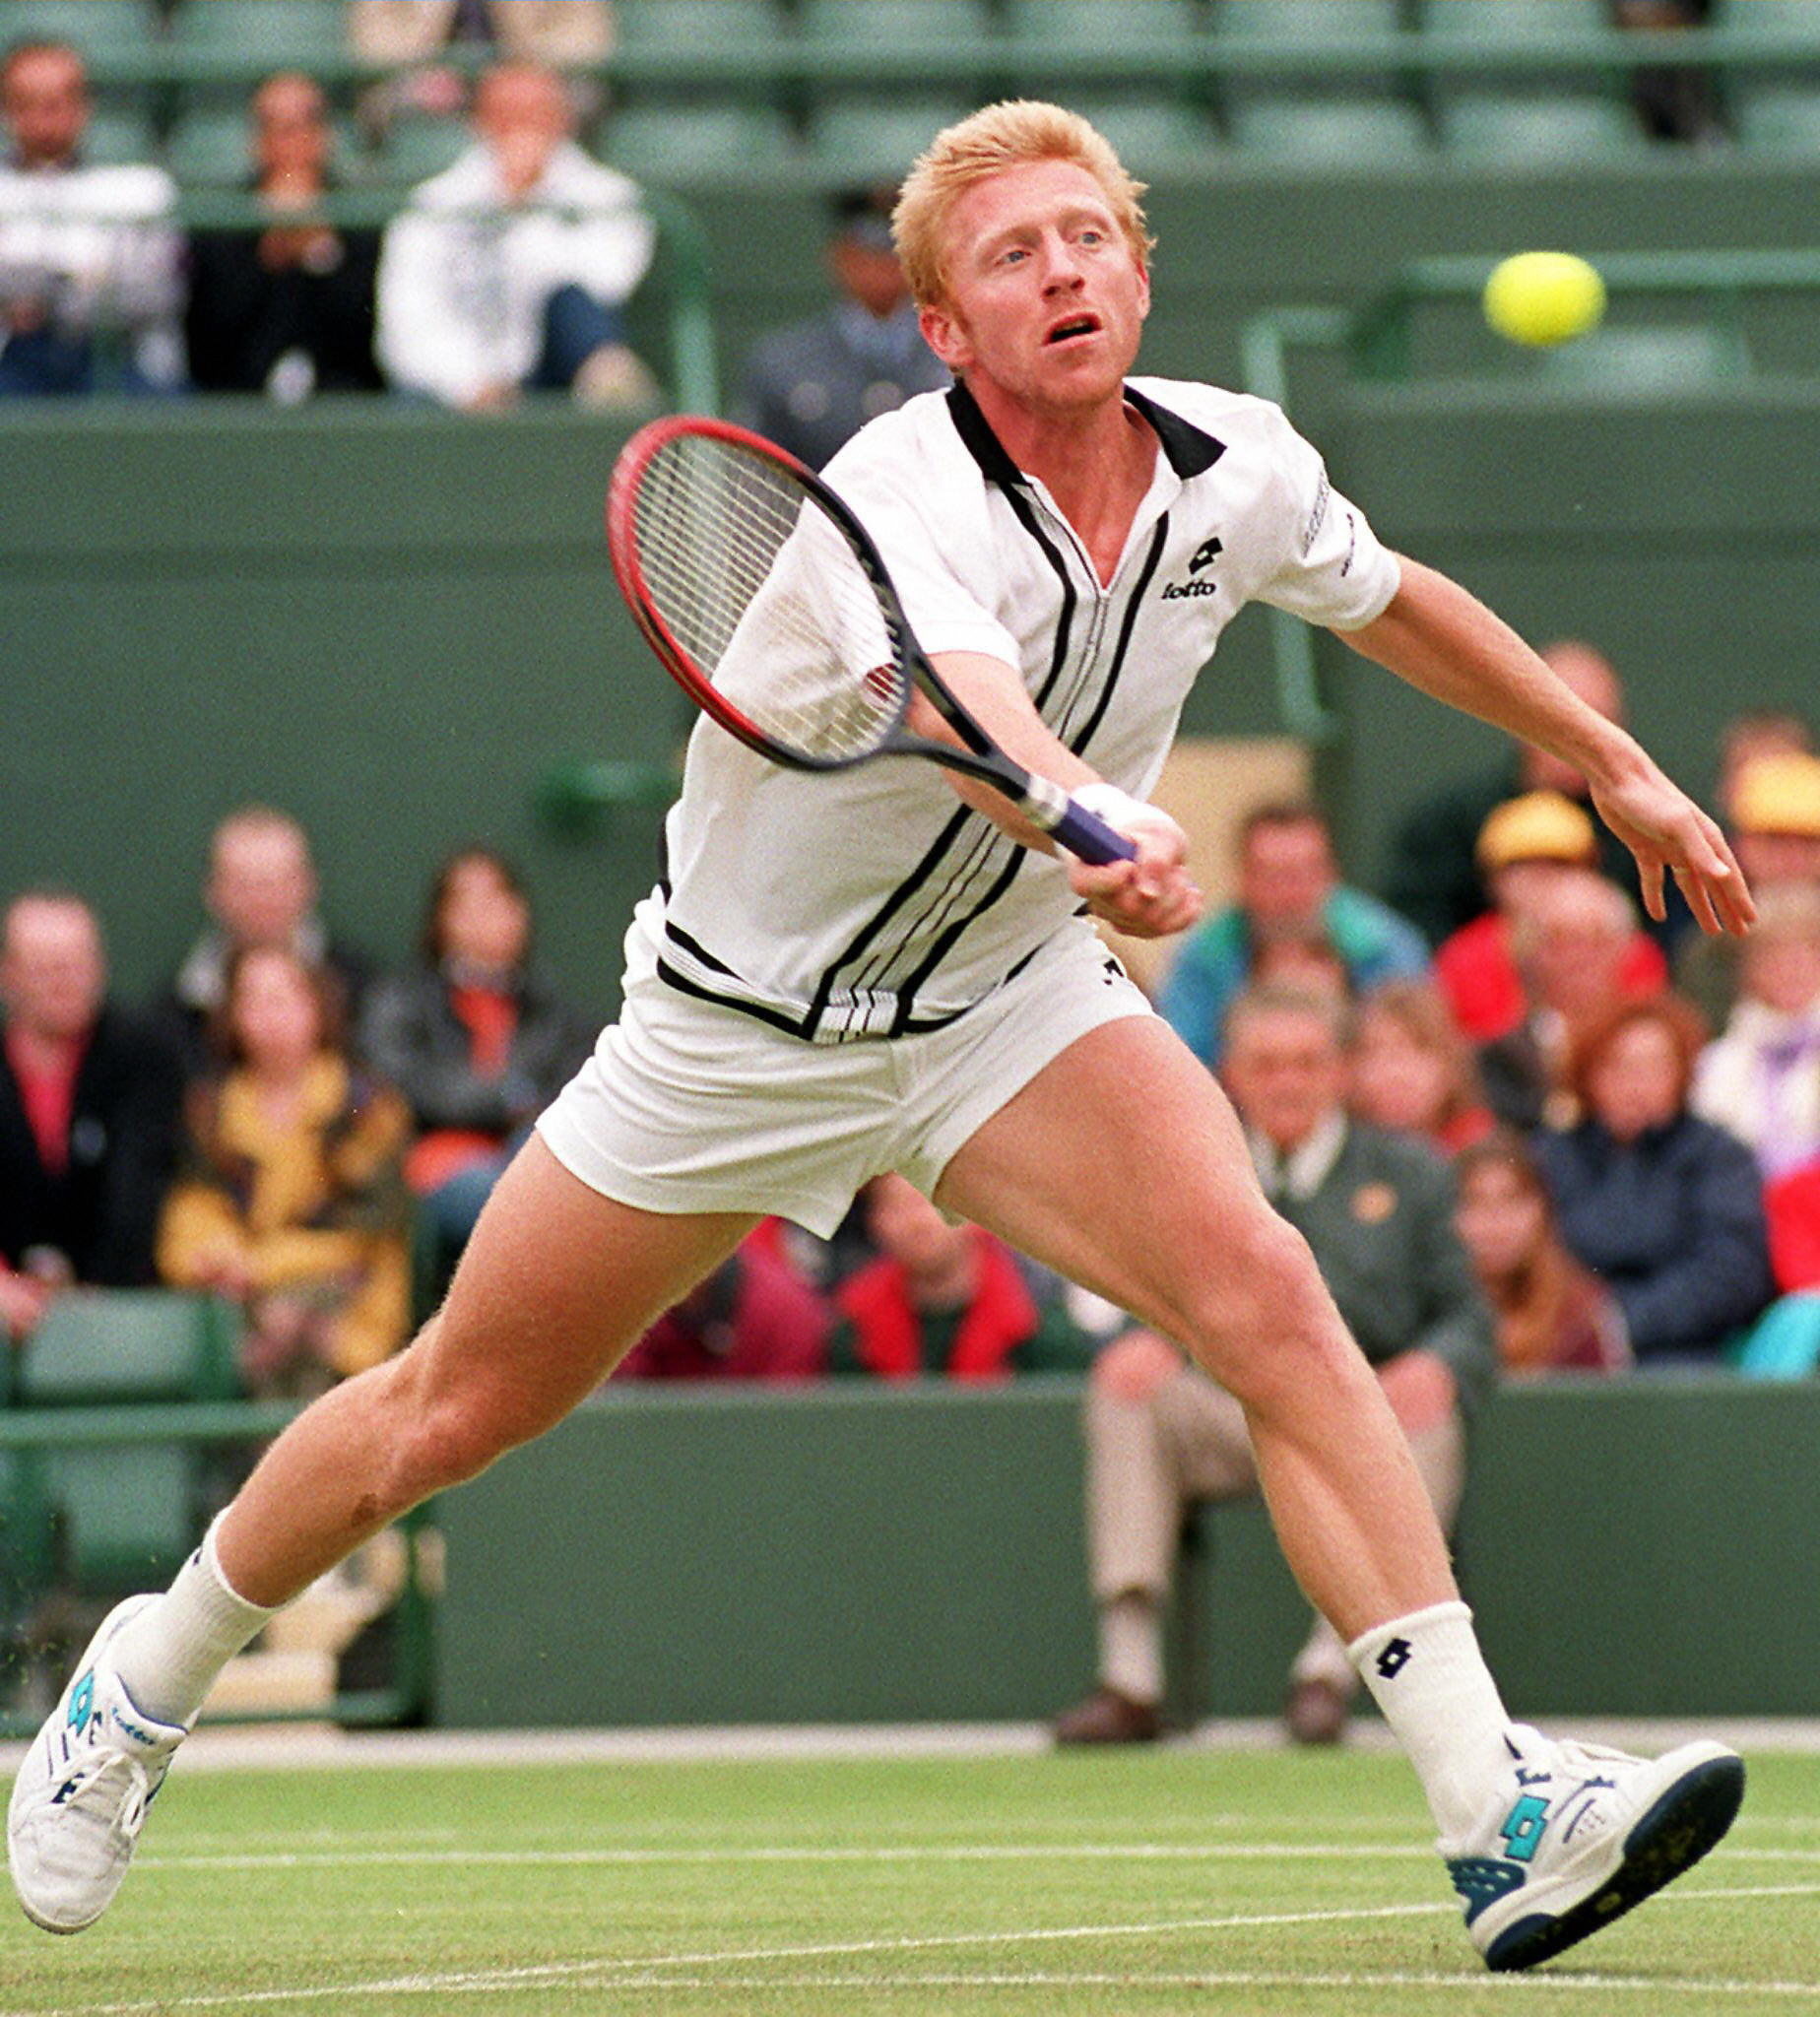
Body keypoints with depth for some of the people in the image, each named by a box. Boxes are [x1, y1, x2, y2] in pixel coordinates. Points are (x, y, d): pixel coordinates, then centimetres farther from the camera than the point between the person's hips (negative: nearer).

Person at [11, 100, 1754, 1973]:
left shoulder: (1234, 470, -10)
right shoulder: (903, 500, -30)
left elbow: (1399, 606, 14)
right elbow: (967, 699, -53)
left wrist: (1614, 763, 21)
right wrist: (1104, 831, -73)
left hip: (1016, 997, 4)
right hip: (744, 1022, -3)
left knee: (1265, 1293, -23)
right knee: (449, 1414, 9)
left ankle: (1499, 1817, -27)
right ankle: (151, 1672, 37)